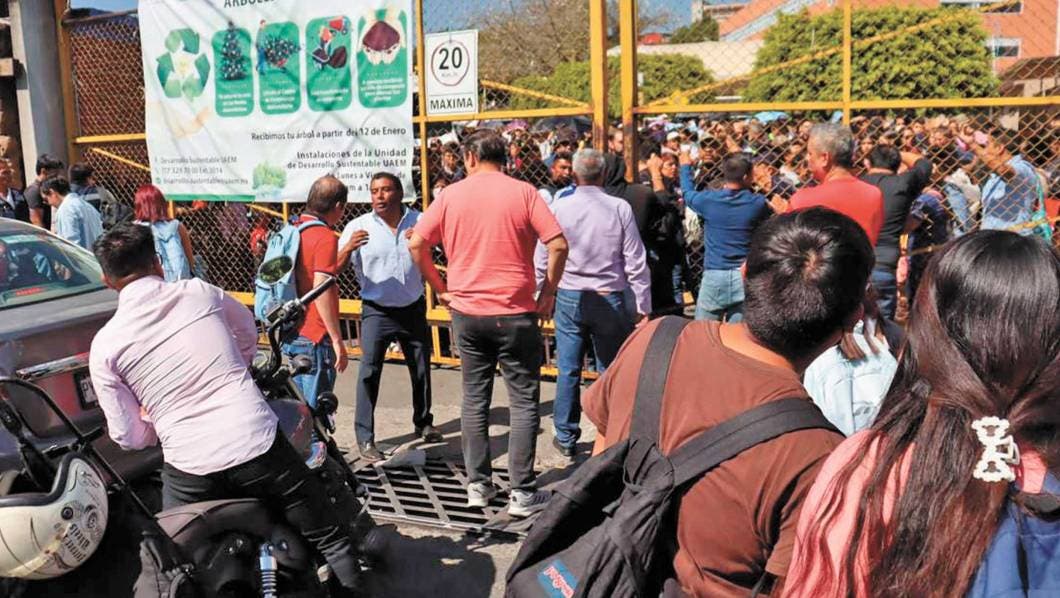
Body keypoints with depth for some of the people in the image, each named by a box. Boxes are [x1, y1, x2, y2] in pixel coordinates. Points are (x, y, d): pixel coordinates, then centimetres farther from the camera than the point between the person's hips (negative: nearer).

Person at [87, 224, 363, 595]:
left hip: (189, 471, 0)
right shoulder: (199, 292, 4)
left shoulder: (104, 346, 1)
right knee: (331, 538, 15)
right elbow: (247, 330, 25)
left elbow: (130, 437, 5)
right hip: (260, 446, 0)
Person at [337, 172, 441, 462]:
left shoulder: (418, 221, -2)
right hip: (377, 311, -2)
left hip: (413, 308, 3)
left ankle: (423, 424, 34)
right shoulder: (358, 227, -7)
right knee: (369, 371, -11)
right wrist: (348, 248, -30)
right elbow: (335, 269, -10)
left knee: (421, 368, 13)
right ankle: (365, 437, -3)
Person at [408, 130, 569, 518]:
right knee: (524, 402, 5)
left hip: (467, 312, 3)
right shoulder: (524, 193, -4)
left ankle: (478, 485, 20)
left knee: (474, 399, 14)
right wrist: (548, 294, -1)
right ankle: (522, 493, 6)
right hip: (515, 313, -2)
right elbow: (558, 245, -12)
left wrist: (440, 289, 9)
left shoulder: (451, 195, 2)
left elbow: (417, 244, -1)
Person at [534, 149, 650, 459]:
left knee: (568, 371, 9)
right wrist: (643, 306, 3)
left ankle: (566, 437, 18)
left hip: (569, 297, 1)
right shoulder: (620, 209, -6)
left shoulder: (559, 208, -4)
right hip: (610, 299, -1)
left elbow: (542, 261, 1)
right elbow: (636, 263, -4)